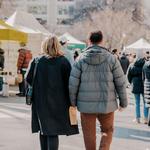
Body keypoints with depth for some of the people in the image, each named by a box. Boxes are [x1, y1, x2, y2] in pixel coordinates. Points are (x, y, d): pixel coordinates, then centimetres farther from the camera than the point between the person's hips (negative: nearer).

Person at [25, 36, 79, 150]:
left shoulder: (37, 61, -3)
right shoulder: (63, 61, -7)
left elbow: (28, 78, -1)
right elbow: (69, 82, -10)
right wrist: (70, 102, -4)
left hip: (41, 102, 2)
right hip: (58, 102, -2)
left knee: (44, 131, 16)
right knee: (53, 132, -2)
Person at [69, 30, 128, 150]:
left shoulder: (81, 59, -3)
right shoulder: (111, 58, -4)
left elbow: (73, 84, -5)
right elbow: (120, 83, -2)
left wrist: (73, 102, 7)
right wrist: (123, 102, 9)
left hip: (86, 105, 0)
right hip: (107, 104, 0)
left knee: (89, 135, 12)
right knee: (107, 131, 19)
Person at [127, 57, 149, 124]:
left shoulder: (132, 65, -2)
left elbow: (128, 75, 4)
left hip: (135, 86, 1)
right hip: (144, 86, -1)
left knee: (137, 103, 10)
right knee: (145, 103, 8)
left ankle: (138, 118, 11)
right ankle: (146, 119, 7)